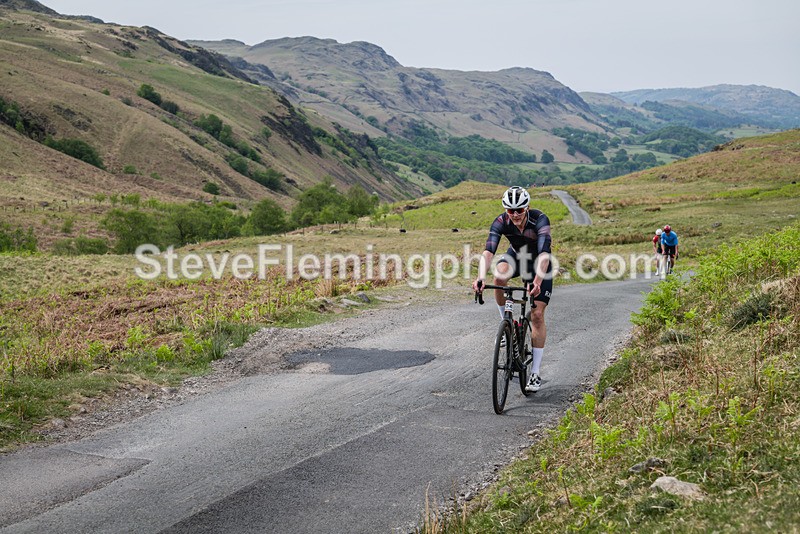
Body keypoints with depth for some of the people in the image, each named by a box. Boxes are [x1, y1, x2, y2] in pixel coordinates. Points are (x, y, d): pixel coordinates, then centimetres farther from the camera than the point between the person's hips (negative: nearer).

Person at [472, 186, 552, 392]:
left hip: (539, 264, -2)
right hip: (517, 256, 2)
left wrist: (537, 281, -61)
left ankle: (535, 373, -3)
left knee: (537, 315, -9)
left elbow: (544, 253, -45)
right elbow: (488, 251, -38)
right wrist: (481, 277, -55)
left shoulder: (540, 219, -34)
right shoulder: (501, 222, -27)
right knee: (499, 276, -33)